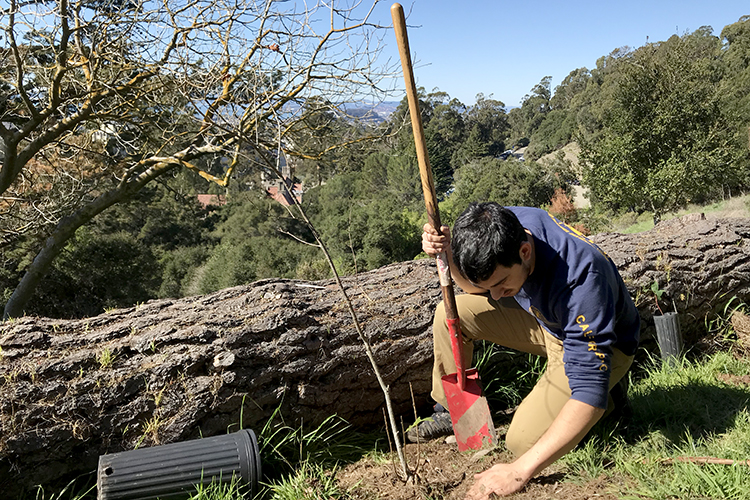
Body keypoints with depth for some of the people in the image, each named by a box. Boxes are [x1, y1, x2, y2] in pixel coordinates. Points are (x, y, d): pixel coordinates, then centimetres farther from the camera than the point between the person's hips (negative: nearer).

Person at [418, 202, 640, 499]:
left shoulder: (580, 278, -42)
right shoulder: (506, 225, -22)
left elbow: (589, 392, -40)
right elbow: (474, 287, -1)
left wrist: (521, 470, -44)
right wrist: (448, 253, -24)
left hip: (597, 343, -6)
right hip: (544, 320, 6)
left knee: (524, 441, -19)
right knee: (451, 312, -9)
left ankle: (604, 402, 8)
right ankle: (450, 411, 9)